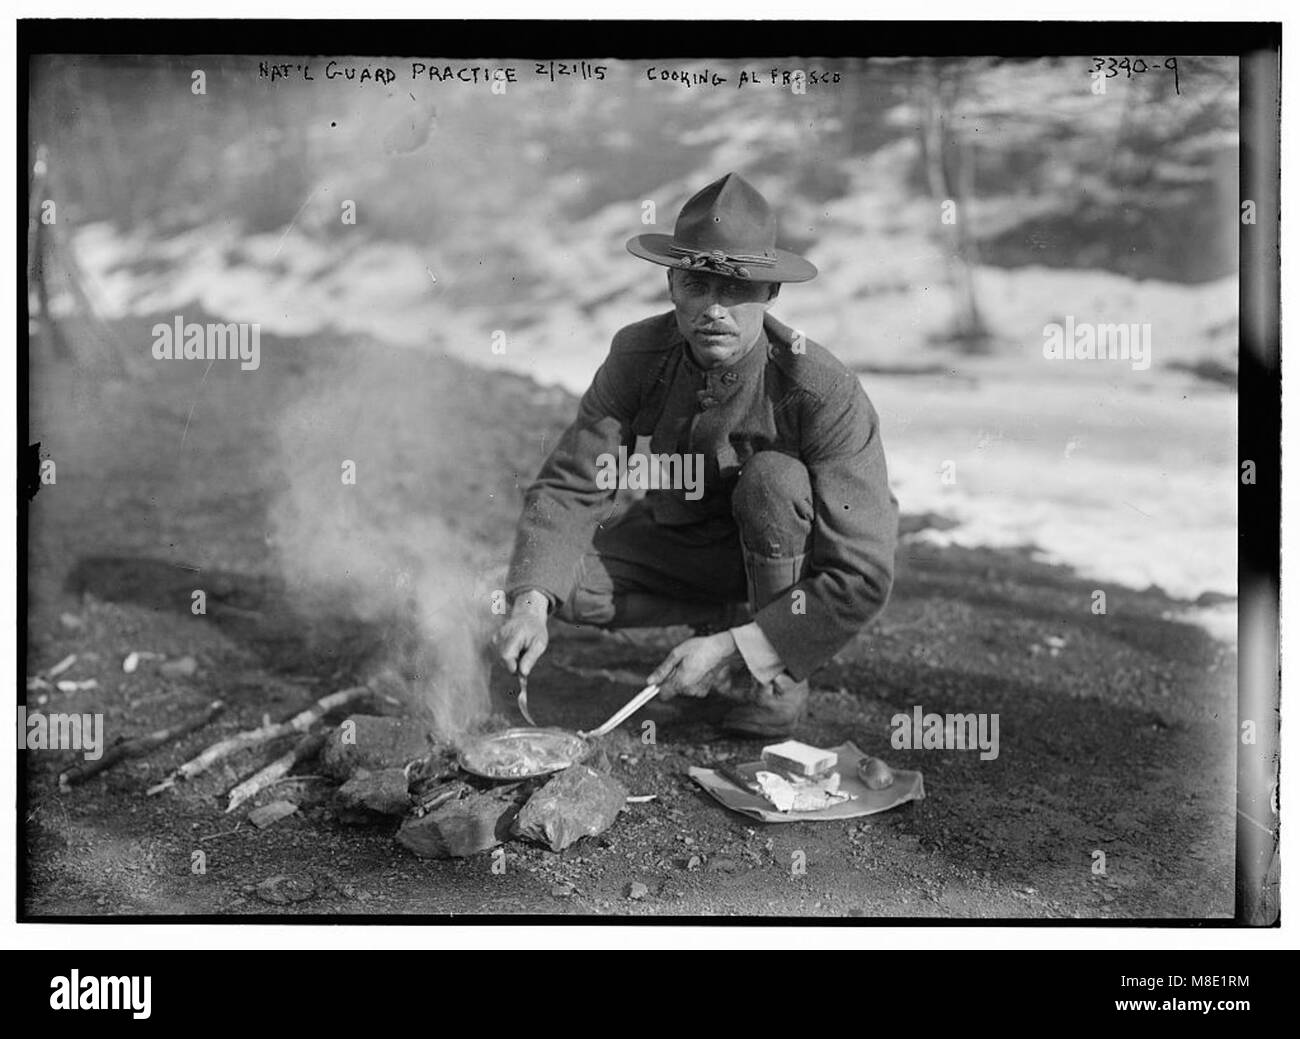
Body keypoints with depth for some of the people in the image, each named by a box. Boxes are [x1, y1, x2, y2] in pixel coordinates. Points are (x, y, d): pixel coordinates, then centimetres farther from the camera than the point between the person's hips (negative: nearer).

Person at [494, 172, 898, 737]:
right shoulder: (638, 355, -19)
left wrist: (730, 647, -35)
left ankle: (782, 677, -15)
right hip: (684, 539, 4)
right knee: (564, 576, -19)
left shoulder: (824, 392, -32)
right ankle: (736, 615, -1)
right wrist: (531, 604, -35)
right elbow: (569, 485, -17)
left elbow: (863, 579, -32)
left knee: (772, 478, -35)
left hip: (798, 557, -4)